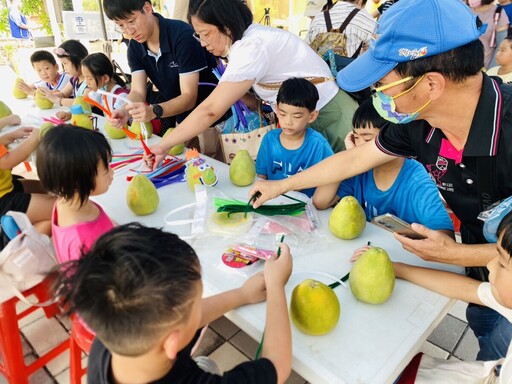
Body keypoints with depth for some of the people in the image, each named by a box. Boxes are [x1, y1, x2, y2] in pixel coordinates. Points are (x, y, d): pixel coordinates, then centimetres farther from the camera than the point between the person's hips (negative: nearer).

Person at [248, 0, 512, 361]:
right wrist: (282, 185, 2)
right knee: (481, 323, 27)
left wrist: (457, 255, -26)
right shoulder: (418, 123, -20)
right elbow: (354, 159, -6)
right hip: (480, 263, 5)